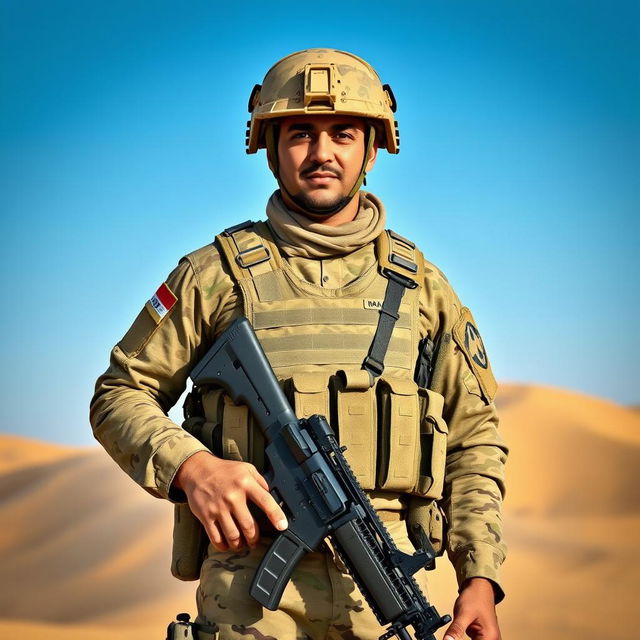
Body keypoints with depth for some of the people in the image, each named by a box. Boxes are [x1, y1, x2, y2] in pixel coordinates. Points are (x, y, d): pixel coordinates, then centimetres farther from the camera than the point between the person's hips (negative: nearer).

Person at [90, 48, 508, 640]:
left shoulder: (421, 284, 14)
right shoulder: (217, 274, 7)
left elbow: (474, 439, 16)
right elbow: (120, 395, 10)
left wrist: (481, 579, 5)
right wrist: (190, 467, -10)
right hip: (252, 584, -2)